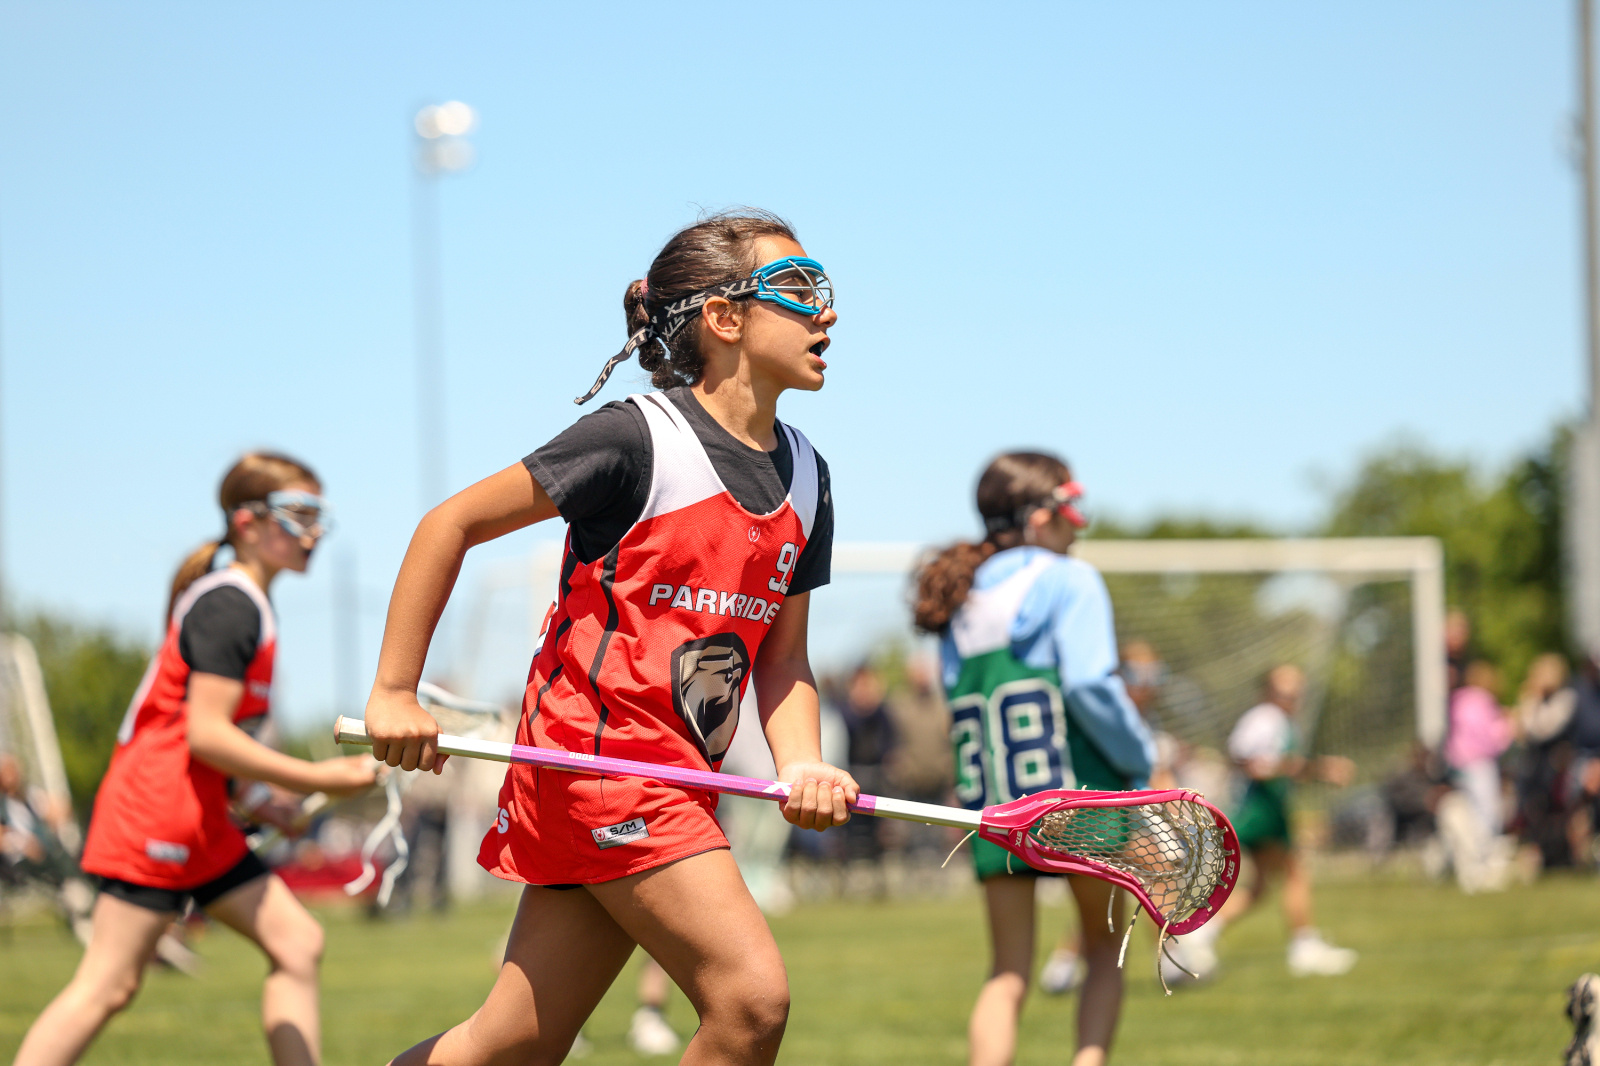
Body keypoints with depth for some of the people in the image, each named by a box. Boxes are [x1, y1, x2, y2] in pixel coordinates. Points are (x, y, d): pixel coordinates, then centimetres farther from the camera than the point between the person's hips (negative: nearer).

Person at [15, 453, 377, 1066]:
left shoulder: (244, 603, 17)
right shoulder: (231, 605, -13)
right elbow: (205, 735, -21)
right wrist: (319, 780, -17)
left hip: (199, 821, 10)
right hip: (158, 810, -10)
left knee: (297, 944, 5)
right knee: (107, 986, -11)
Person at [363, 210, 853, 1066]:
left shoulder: (804, 475, 11)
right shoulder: (636, 440, -11)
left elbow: (782, 656, 15)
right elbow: (451, 523, -5)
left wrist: (800, 763, -5)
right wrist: (395, 693, -5)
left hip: (680, 781, 7)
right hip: (596, 754, -7)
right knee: (751, 997, -17)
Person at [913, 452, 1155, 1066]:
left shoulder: (961, 599, 14)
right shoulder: (1066, 579, -5)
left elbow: (960, 702, 14)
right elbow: (1089, 683, -16)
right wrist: (1139, 760, -3)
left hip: (992, 807, 5)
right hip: (1075, 789, -4)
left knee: (1007, 974, 7)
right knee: (1104, 949, 13)